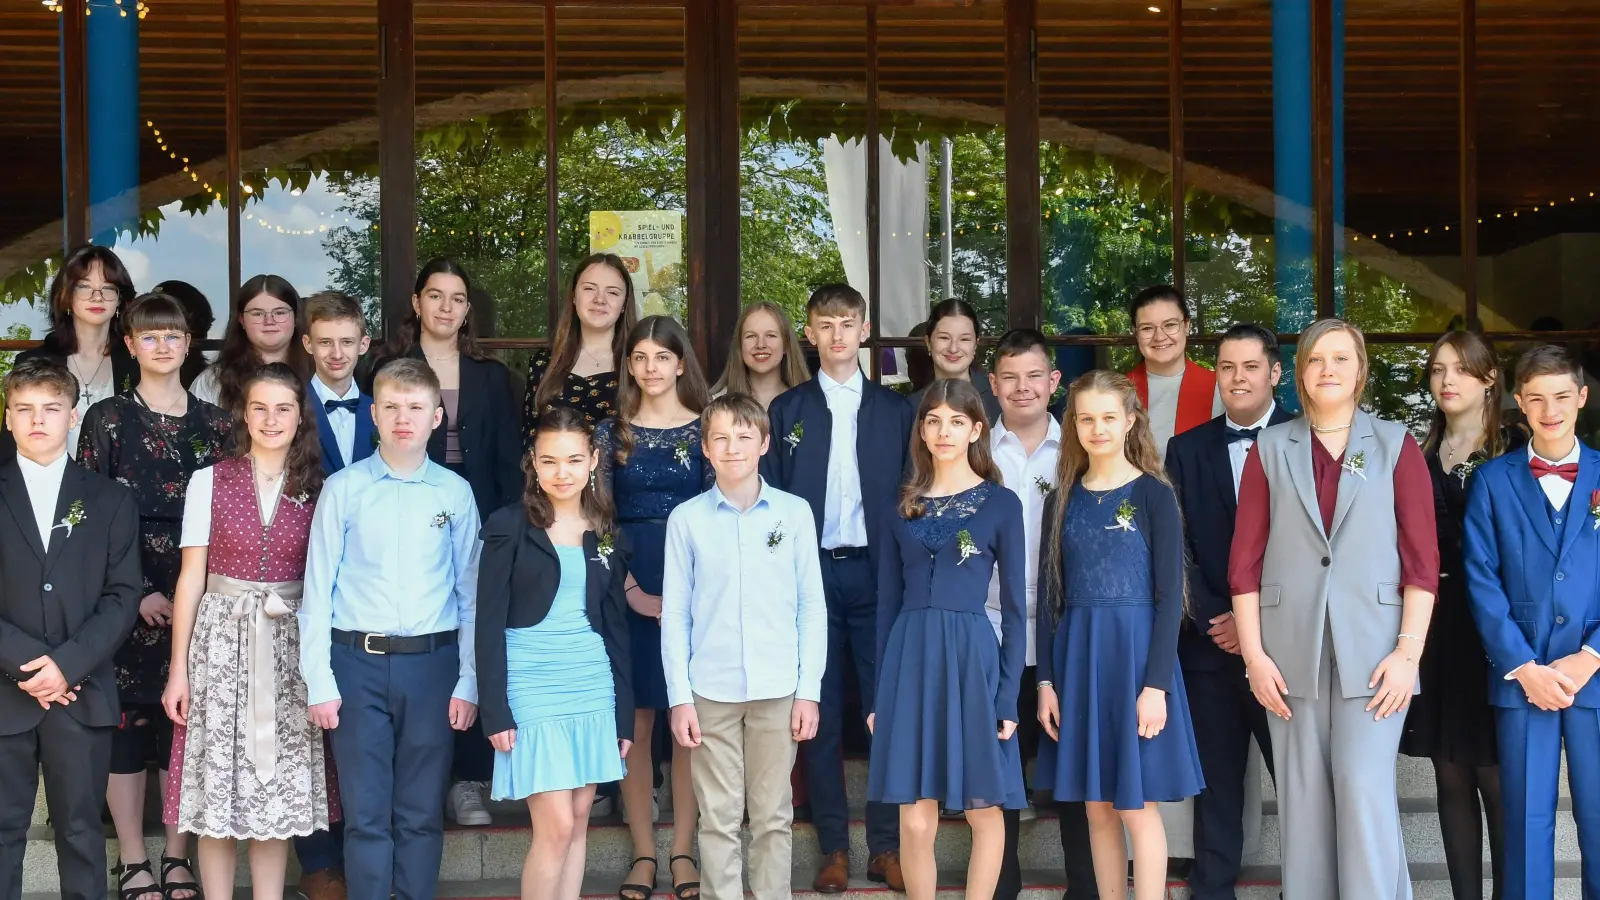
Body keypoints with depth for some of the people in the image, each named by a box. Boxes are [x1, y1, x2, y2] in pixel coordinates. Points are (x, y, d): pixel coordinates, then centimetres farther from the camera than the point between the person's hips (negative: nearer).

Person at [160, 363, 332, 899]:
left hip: (290, 644, 1)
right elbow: (191, 578, 1)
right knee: (218, 780, 1)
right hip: (222, 638, -1)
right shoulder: (210, 481, 2)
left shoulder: (318, 490, 5)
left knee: (280, 782, 4)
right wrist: (178, 669, -1)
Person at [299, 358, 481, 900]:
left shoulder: (455, 493, 3)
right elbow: (319, 591, 1)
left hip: (432, 663, 1)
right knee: (366, 813, 4)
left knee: (422, 813, 9)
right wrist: (319, 682, -3)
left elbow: (470, 593, 5)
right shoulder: (343, 489, 0)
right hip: (358, 663, -1)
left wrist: (469, 682, 2)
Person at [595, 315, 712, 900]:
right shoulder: (611, 432, 5)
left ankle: (682, 851, 11)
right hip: (628, 587, 1)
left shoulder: (705, 429, 3)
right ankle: (643, 853, 11)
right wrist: (631, 590, -10)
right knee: (634, 722, 3)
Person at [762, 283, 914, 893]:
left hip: (877, 572, 0)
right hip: (812, 572, 0)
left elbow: (910, 496, 7)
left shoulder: (895, 410, 8)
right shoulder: (786, 411, 6)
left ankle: (886, 847, 10)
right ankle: (833, 848, 12)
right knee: (821, 712, 4)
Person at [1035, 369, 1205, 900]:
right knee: (1098, 808, 9)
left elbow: (1169, 594, -8)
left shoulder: (1154, 495, -4)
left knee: (1137, 807, -1)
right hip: (1077, 657, 4)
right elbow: (1051, 595, 8)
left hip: (1135, 654, -4)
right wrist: (1046, 680, 2)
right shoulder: (1063, 499, 8)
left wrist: (1156, 684, -14)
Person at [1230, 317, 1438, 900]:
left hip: (1371, 651, -1)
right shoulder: (1271, 449, 9)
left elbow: (1423, 558, 1)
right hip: (1292, 652, 2)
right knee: (1302, 802, 5)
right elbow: (1244, 560, 5)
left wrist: (1408, 652, -7)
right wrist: (1253, 654, -3)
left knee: (1364, 791, -9)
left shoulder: (1395, 444, 6)